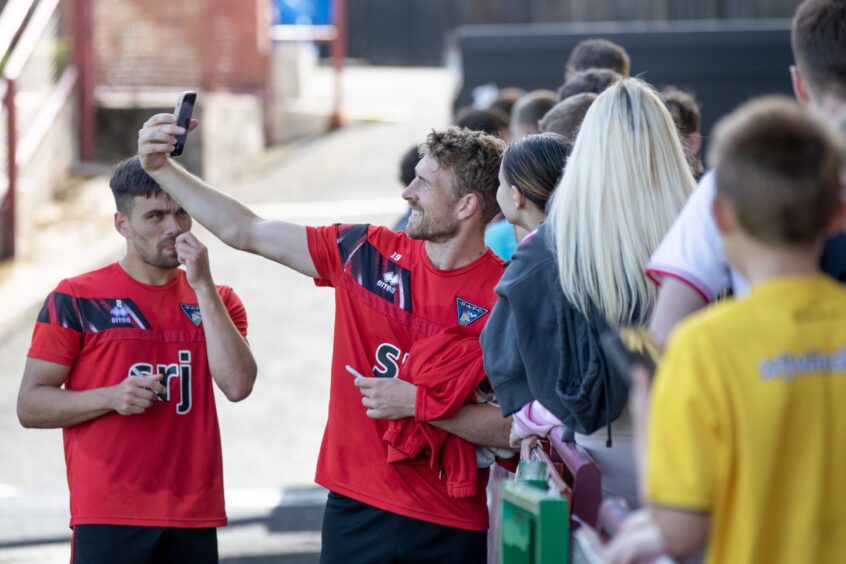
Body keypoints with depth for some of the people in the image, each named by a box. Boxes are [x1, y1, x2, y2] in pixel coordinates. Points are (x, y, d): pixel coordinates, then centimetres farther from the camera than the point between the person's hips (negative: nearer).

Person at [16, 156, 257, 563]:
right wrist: (111, 398, -16)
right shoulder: (75, 300, 1)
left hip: (194, 519, 3)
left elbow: (237, 385, -7)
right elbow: (30, 406, -1)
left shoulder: (215, 300, 10)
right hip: (108, 520, -3)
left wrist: (203, 287, -8)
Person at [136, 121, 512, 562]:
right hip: (355, 509, 4)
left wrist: (417, 402, -20)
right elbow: (245, 232, 9)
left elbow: (517, 429, -15)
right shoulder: (367, 253, 3)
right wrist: (161, 167, 6)